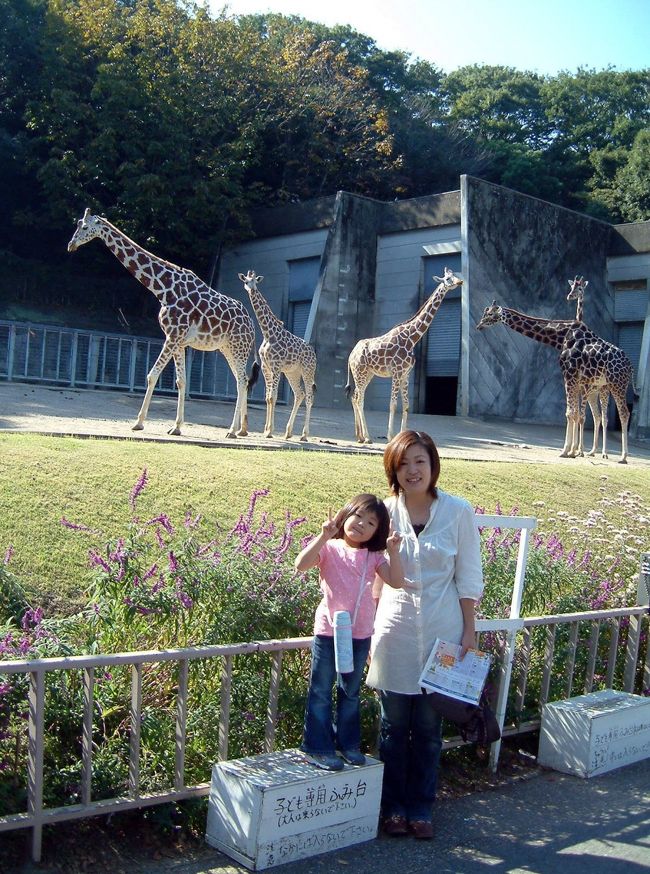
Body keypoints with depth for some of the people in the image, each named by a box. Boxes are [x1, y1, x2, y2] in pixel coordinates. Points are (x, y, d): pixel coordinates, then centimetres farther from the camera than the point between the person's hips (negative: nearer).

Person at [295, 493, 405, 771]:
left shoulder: (374, 556, 4)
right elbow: (301, 564, -24)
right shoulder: (329, 547, -8)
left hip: (360, 634, 4)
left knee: (351, 691, 19)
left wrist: (393, 551, -18)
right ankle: (318, 748, 17)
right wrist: (323, 536, -30)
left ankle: (348, 743, 33)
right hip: (328, 631, -4)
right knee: (321, 691, 7)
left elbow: (396, 581, -8)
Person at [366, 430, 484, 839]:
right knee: (394, 725, 10)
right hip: (395, 631, 1)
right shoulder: (385, 511, -3)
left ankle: (421, 808, 26)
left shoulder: (458, 511, -5)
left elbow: (468, 577, 0)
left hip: (441, 632, 0)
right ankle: (393, 807, 26)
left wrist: (469, 629, 0)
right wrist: (368, 629, 2)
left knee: (429, 726, 10)